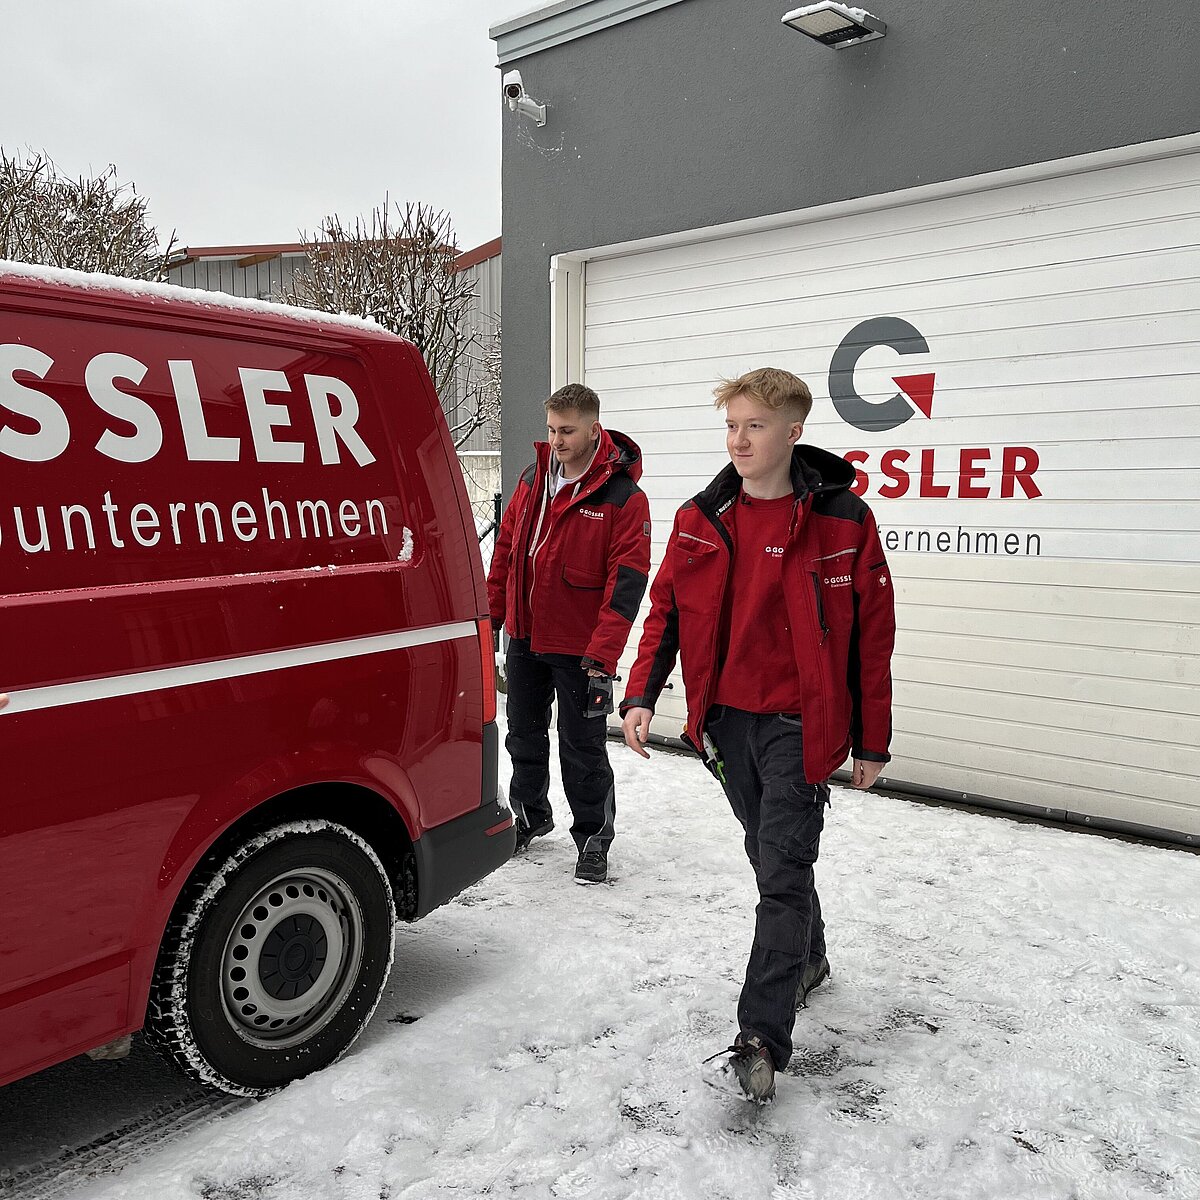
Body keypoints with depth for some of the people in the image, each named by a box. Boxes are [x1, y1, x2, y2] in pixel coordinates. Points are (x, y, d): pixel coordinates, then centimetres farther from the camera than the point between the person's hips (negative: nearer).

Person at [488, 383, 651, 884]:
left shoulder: (623, 497, -15)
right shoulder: (533, 478, 4)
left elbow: (626, 582, -18)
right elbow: (506, 548, 12)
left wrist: (602, 656, -23)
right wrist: (491, 614, 10)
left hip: (578, 648, -6)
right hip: (524, 637, 6)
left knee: (583, 747, 5)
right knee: (524, 735, 20)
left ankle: (593, 838, 23)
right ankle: (529, 814, 41)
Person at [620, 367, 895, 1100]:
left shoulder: (842, 520, -9)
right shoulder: (701, 519, 3)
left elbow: (873, 636, -5)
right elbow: (668, 610, 8)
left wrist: (873, 742, -2)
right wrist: (642, 694, -6)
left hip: (800, 724, -5)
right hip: (726, 720, 5)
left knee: (783, 875, -5)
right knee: (772, 860, 19)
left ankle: (763, 1041, 1)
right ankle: (808, 961, 44)